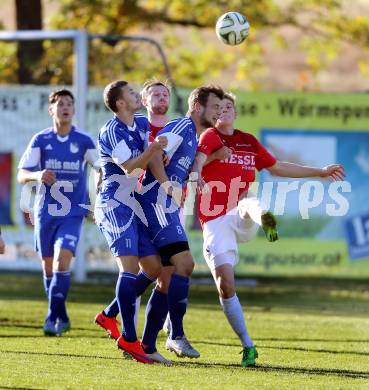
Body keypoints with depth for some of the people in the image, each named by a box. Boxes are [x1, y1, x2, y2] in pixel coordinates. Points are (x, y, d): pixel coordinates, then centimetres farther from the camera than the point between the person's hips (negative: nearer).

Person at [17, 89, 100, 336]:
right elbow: (22, 175, 0)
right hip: (46, 212, 2)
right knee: (48, 267, 7)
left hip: (72, 213, -2)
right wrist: (37, 175, -21)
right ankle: (61, 317, 23)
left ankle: (53, 318, -16)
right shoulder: (41, 140, 3)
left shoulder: (84, 141, 1)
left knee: (62, 262, -18)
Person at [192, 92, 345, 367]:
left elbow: (278, 168, 33)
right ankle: (248, 346, -2)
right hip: (215, 222, -2)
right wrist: (196, 176, -44)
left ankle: (265, 220, -74)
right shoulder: (210, 137, 3)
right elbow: (199, 159, -19)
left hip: (242, 220, 2)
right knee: (225, 285, -13)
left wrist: (321, 172, 36)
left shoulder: (249, 141, 20)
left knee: (248, 204, -35)